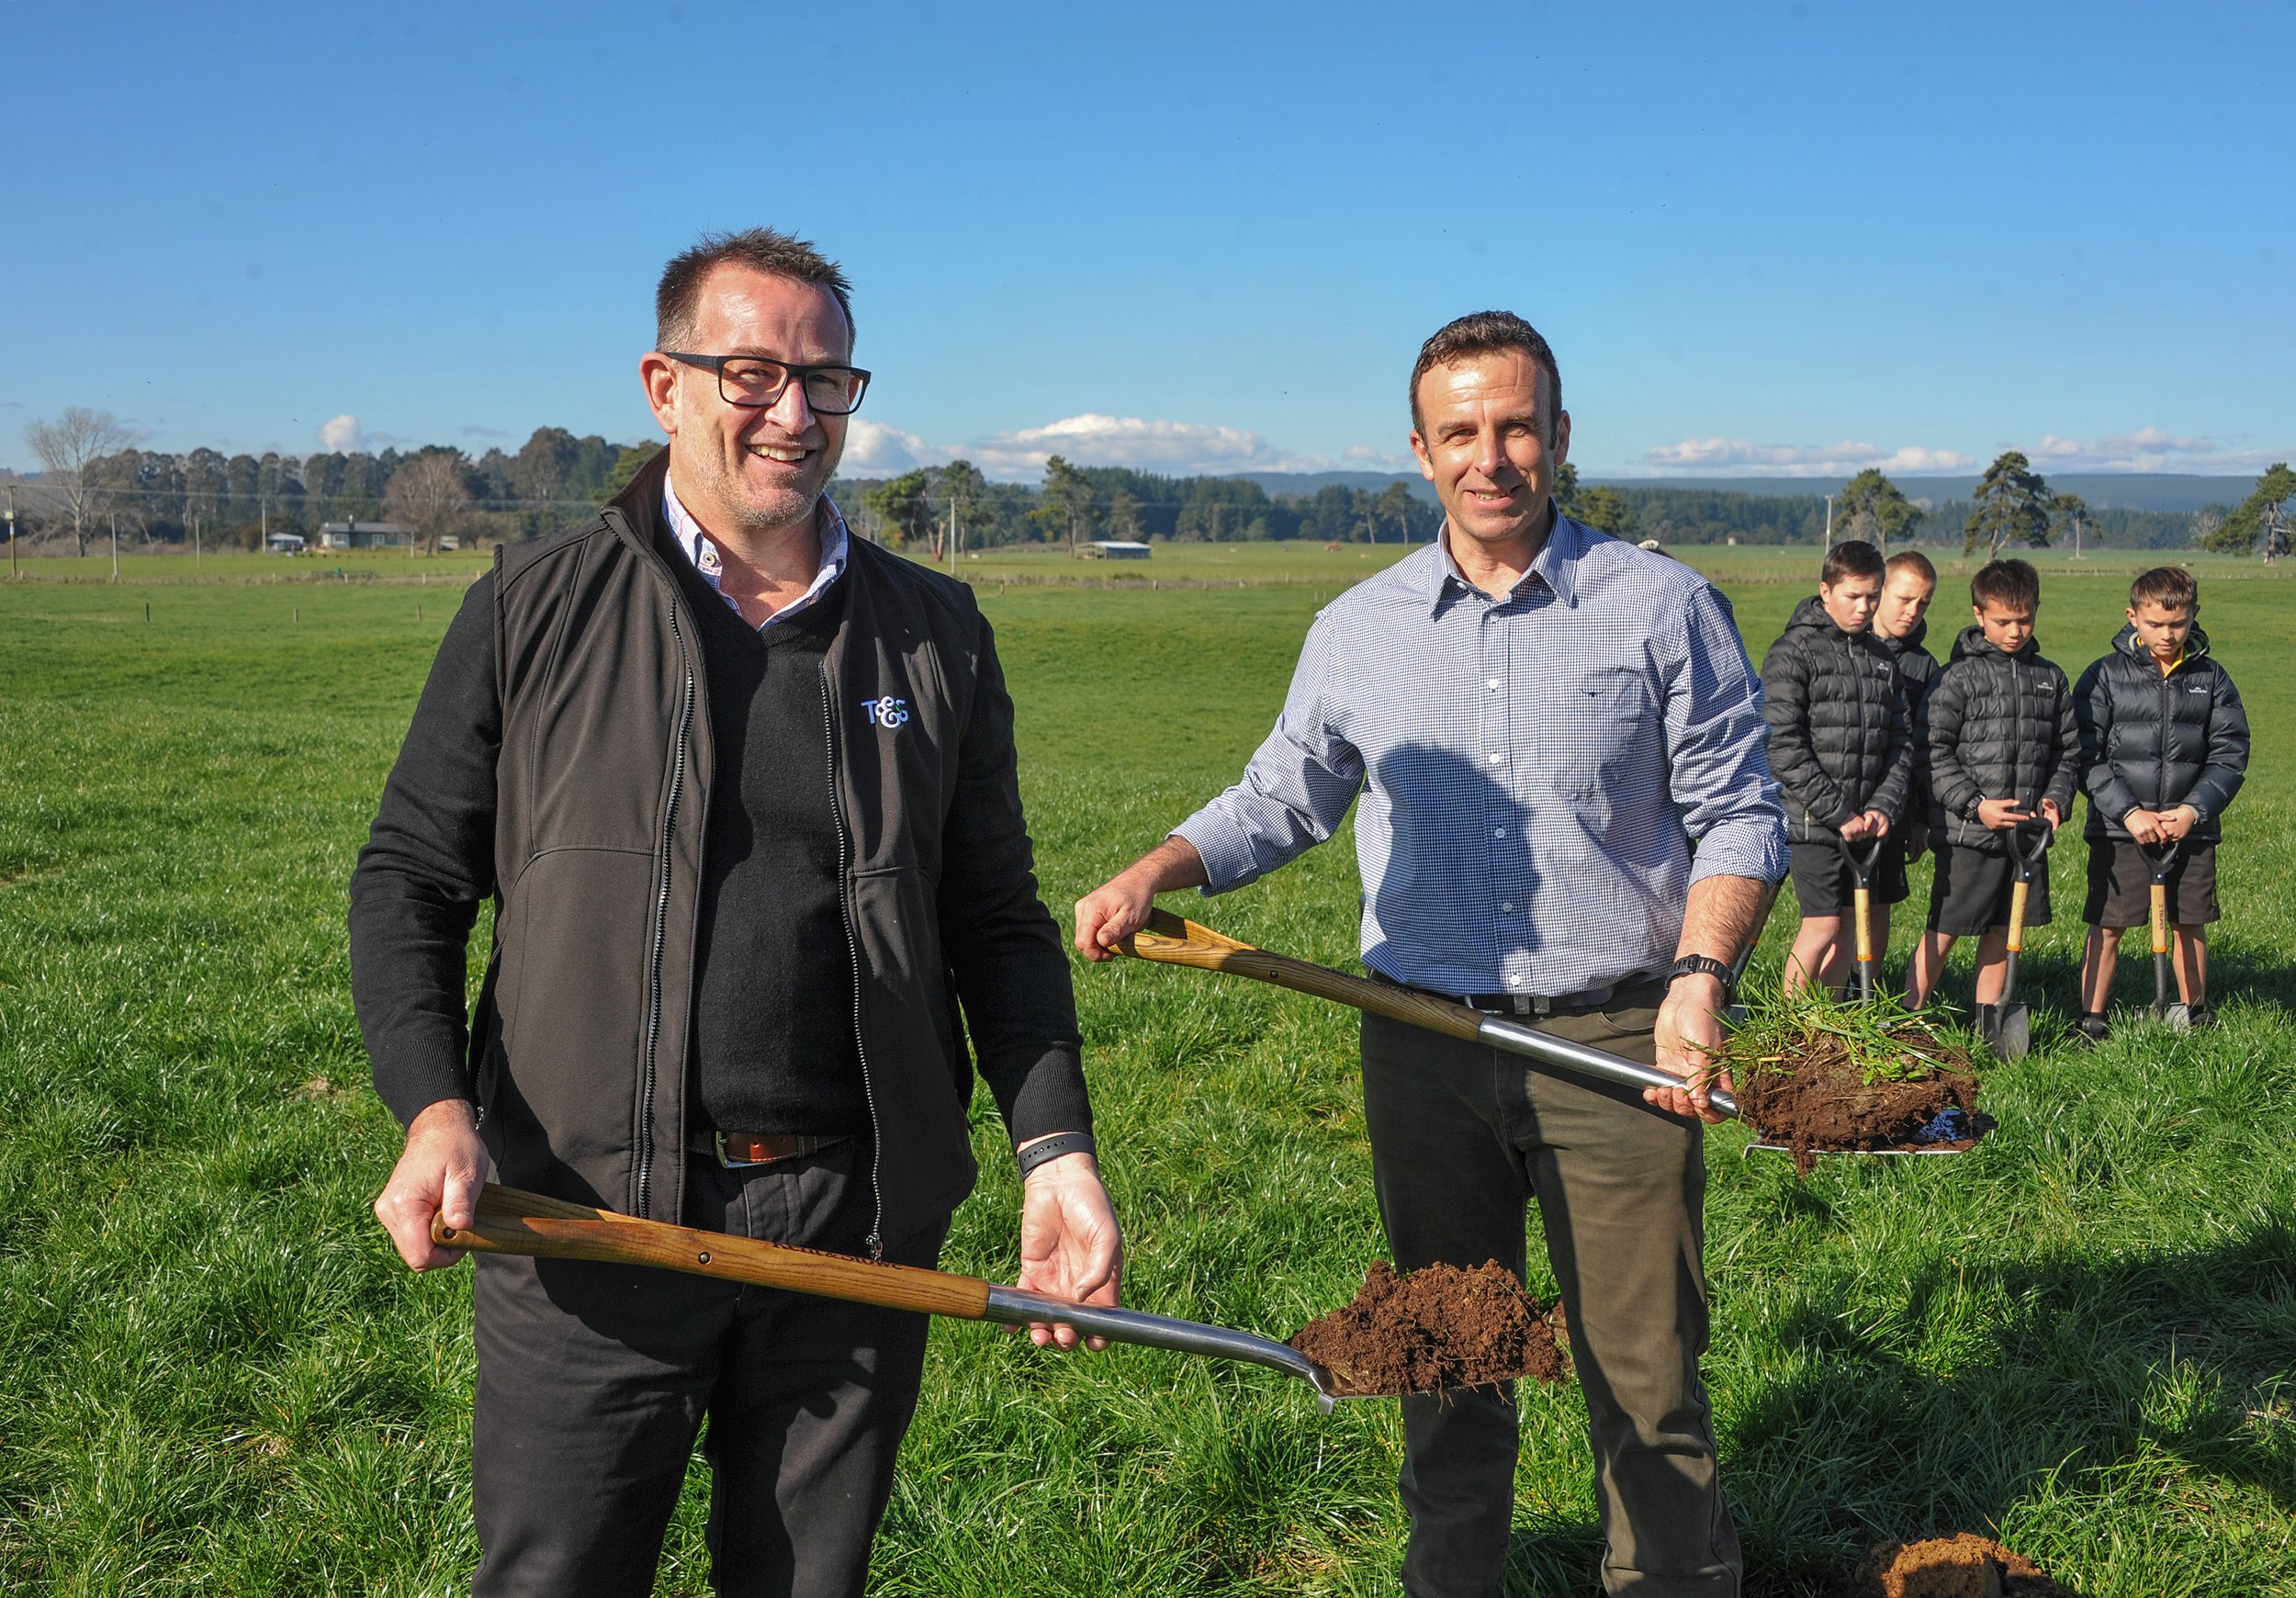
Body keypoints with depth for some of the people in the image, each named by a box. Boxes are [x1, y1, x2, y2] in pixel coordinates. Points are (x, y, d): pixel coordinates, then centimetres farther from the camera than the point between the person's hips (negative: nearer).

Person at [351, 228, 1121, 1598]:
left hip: (859, 1229, 2)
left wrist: (1055, 1147, -1)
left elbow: (997, 918, 9)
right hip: (583, 1221, -1)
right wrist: (435, 1108, -11)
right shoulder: (535, 611, 1)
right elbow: (411, 878, 4)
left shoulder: (935, 636, 7)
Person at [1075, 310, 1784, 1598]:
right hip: (1425, 1049, 3)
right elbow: (1282, 799, 16)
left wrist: (1700, 974, -15)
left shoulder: (1664, 608, -1)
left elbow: (1739, 816, 0)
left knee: (1648, 1371, 5)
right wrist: (1156, 874, 0)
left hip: (1614, 1048, -2)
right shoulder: (1358, 630, 7)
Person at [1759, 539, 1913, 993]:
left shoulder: (1882, 657, 13)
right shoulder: (1793, 652, -8)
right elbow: (1783, 747, -14)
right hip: (1814, 821, -6)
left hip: (1871, 822, 6)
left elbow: (1901, 741, 12)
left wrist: (1884, 806, -4)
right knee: (1822, 926, -7)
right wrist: (1839, 814, -16)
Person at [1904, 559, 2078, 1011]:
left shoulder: (2051, 678, 11)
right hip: (1967, 834, -5)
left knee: (2003, 933, 12)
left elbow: (2068, 751, 17)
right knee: (1943, 932, -1)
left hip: (2027, 832, 5)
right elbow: (1934, 753, -9)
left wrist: (2056, 800, 0)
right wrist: (1976, 804, -16)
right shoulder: (1958, 677, -6)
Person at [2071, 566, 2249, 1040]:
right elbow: (2086, 756, -5)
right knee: (2106, 925, 0)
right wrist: (2128, 812, -14)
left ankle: (2195, 1013, 29)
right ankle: (2091, 1020, 10)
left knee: (2189, 923, 12)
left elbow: (2230, 754, 5)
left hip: (2192, 827, 2)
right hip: (2118, 828, -2)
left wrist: (2194, 810, -9)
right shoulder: (2105, 676, -2)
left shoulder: (2211, 678, 5)